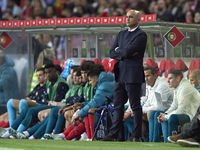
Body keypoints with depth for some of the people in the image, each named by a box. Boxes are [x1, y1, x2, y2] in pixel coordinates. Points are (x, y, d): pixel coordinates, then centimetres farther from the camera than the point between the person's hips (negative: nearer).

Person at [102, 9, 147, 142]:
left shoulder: (141, 35, -6)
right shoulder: (121, 34, 18)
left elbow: (128, 51, -18)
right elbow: (112, 53, 11)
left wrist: (118, 51, 1)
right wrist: (124, 53, -6)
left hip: (133, 75, -7)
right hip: (120, 75, 7)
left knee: (135, 106, -2)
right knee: (118, 106, 8)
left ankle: (136, 136, 2)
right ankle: (113, 134, 11)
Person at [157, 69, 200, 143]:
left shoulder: (185, 88, -20)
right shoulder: (177, 88, 13)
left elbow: (181, 110, -24)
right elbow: (174, 106, 19)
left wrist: (166, 117, -14)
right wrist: (165, 114, 0)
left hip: (193, 116, -11)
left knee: (172, 117, -32)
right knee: (164, 118, 14)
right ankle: (166, 141, 6)